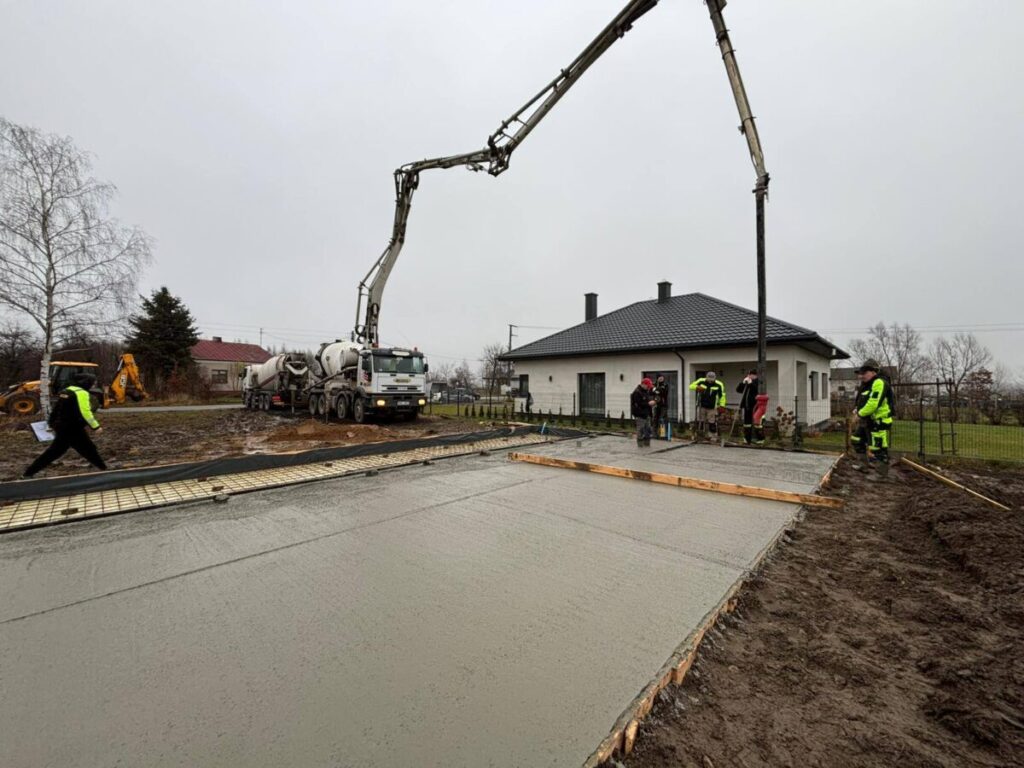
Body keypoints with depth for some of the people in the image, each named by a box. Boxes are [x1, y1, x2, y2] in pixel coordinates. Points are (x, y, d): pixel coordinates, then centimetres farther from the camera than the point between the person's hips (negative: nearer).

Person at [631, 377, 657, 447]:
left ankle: (647, 443, 22)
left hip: (647, 413, 10)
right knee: (641, 430, -5)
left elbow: (651, 398, 25)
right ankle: (641, 444, 4)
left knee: (648, 429, 13)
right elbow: (638, 404, -22)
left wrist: (653, 402, 2)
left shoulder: (647, 391, 14)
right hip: (640, 414, -10)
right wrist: (648, 403, -22)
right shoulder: (637, 392, -16)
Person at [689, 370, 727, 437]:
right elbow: (691, 386, -5)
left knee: (712, 423, 1)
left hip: (712, 407, -1)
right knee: (700, 422, 7)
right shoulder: (701, 381, -5)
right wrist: (697, 387, -27)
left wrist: (722, 406, -5)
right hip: (701, 406, 1)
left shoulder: (719, 385, -7)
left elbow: (722, 395, 0)